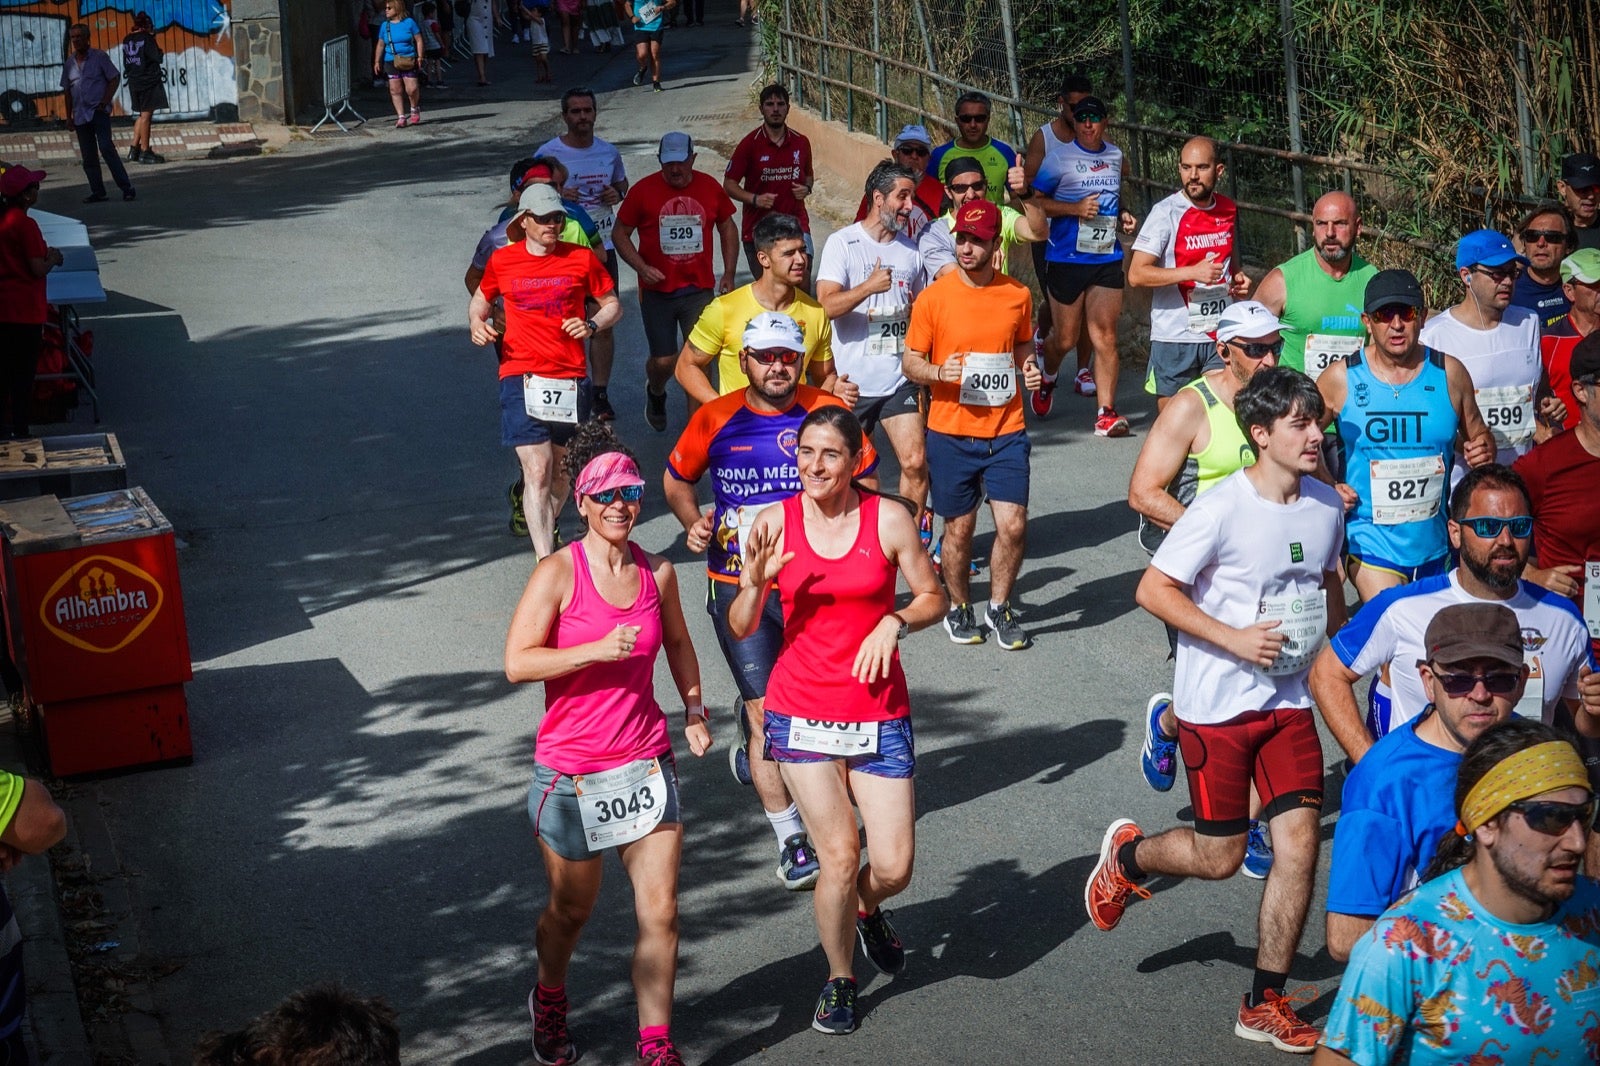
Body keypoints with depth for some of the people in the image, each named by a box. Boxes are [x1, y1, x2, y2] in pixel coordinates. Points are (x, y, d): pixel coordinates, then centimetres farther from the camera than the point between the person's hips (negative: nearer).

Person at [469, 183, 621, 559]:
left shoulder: (581, 259, 3)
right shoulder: (502, 261, 4)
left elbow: (612, 304, 12)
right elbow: (480, 298, 21)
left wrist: (591, 325, -8)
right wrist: (477, 322, 0)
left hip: (570, 378, 2)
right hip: (521, 378, -2)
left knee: (562, 471, 12)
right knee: (537, 471, -12)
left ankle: (547, 529, 41)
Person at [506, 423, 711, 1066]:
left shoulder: (658, 573, 1)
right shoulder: (558, 573, -12)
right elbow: (517, 663, -19)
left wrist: (694, 708, 13)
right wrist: (599, 650, -26)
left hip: (646, 766, 3)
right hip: (571, 772, -3)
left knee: (660, 912, -2)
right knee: (571, 910, 15)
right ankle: (550, 1002, 45)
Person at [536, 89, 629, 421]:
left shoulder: (609, 152, 7)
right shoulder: (547, 153, -4)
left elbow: (622, 183, 23)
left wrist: (617, 194, -1)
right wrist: (558, 196, -20)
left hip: (602, 247, 3)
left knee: (603, 324, 3)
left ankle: (600, 394, 12)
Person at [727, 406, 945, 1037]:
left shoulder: (888, 520, -5)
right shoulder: (774, 523, -4)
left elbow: (934, 598, 6)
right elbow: (742, 629, -1)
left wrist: (893, 624, -13)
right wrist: (753, 581, -20)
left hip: (879, 714, 0)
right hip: (801, 712, 0)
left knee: (893, 867, -1)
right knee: (839, 856, -7)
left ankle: (867, 909, 37)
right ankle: (839, 980, 19)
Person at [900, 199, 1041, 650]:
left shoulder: (1018, 295, 2)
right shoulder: (934, 297, -6)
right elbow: (910, 362, 0)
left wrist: (1028, 367, -3)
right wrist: (939, 372, -20)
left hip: (1006, 432, 2)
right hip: (951, 433, -1)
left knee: (1013, 526, -4)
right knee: (959, 528, 8)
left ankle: (1000, 607, 19)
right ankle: (959, 609, 30)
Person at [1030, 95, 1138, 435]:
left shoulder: (1115, 155, 11)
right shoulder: (1059, 159, -5)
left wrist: (1122, 216, 7)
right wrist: (1075, 208, -16)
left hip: (1107, 258, 3)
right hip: (1066, 259, -3)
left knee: (1105, 337, -4)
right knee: (1064, 338, 6)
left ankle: (1106, 413, -4)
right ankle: (1047, 379, 39)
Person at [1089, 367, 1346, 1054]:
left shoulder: (1327, 504, 3)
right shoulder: (1222, 508, -17)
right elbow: (1153, 589, -15)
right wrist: (1234, 638, -21)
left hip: (1290, 700, 5)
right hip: (1218, 705, -5)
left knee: (1299, 846, -3)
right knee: (1220, 858, 3)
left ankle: (1265, 1005, 11)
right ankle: (1127, 854, 36)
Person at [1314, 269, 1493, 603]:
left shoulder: (1449, 372, -1)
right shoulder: (1341, 378, -5)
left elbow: (1476, 434, 13)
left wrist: (1483, 451, -9)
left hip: (1437, 548, 3)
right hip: (1371, 549, -3)